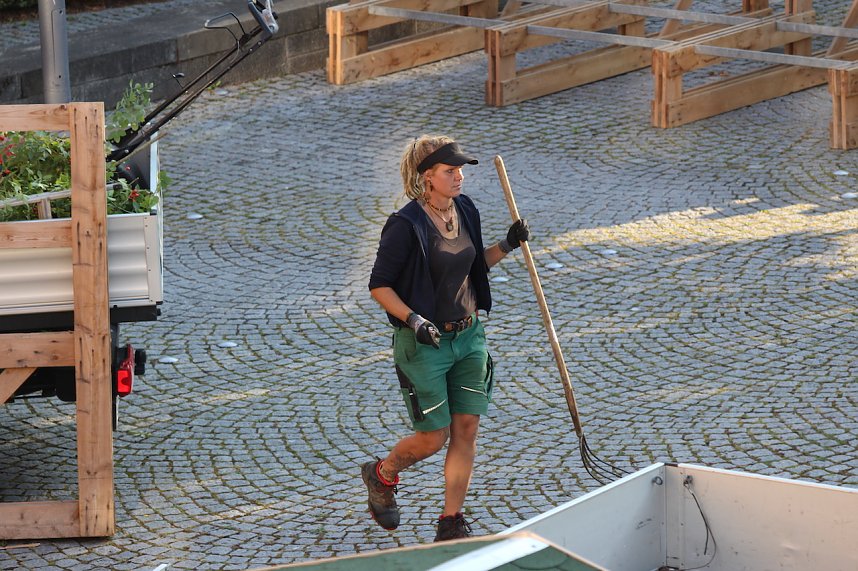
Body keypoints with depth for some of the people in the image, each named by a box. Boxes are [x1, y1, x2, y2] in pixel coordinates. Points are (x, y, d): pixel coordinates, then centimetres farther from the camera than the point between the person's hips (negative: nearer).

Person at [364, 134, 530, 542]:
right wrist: (414, 320, -24)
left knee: (466, 429, 4)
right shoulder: (406, 226, -19)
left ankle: (451, 524, 13)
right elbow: (379, 285, -13)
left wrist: (507, 245, 1)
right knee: (433, 438, 1)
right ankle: (380, 475, 33)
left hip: (468, 336, 6)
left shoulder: (465, 211, 3)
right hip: (424, 343, -6)